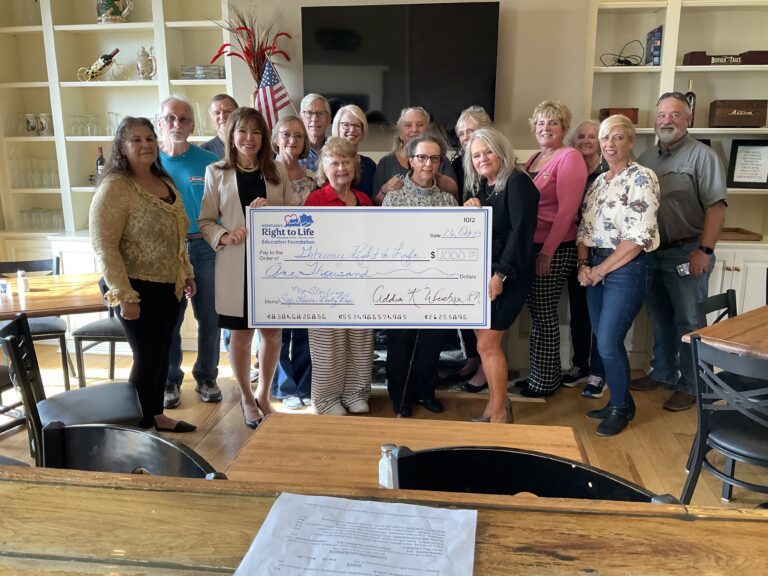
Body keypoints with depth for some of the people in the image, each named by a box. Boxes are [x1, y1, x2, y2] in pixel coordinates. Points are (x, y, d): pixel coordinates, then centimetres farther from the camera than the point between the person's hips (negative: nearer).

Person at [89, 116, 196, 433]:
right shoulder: (114, 188, -15)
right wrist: (124, 296, -21)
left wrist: (187, 273, 18)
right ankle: (141, 426, 15)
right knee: (147, 357, -1)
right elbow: (104, 247, -19)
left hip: (170, 285, 7)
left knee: (162, 353, 16)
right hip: (139, 288, -7)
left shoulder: (165, 181, 9)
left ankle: (156, 415, 32)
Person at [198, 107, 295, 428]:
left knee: (272, 332, 10)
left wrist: (271, 210, -13)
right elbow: (206, 221, 2)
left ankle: (263, 395, 31)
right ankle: (246, 398, 30)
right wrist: (224, 236, -17)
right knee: (241, 335, 8)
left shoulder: (277, 171, 6)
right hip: (235, 264, -2)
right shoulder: (216, 173, 1)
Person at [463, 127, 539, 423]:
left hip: (508, 274, -8)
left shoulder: (517, 182, -10)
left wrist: (501, 275, -22)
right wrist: (469, 210, -6)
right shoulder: (478, 187, 13)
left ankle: (499, 414, 7)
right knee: (485, 340, 10)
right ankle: (496, 403, 24)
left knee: (487, 344, -7)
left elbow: (521, 232, -18)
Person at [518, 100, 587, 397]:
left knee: (544, 314, -1)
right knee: (536, 312, 13)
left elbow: (567, 210, -16)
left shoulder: (569, 157, -9)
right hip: (530, 246, 8)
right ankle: (538, 374, 24)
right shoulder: (534, 159, 16)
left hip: (554, 250, -8)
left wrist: (547, 251, -20)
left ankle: (545, 381, 12)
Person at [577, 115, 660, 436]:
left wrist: (601, 270, -13)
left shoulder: (641, 178, -11)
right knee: (602, 340, 11)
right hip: (596, 269, 7)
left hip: (626, 269, -7)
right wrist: (584, 264, -3)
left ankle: (622, 407, 17)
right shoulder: (598, 181, 12)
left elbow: (639, 237, -18)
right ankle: (616, 400, 28)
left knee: (609, 342, -5)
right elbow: (584, 228, 13)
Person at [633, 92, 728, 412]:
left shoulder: (702, 155, -6)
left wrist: (704, 250, -19)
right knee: (660, 318, 16)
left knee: (688, 322, 2)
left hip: (686, 253, -6)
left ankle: (690, 386, 14)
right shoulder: (645, 158, 11)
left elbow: (716, 205, -13)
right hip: (651, 252, 6)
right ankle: (663, 373, 31)